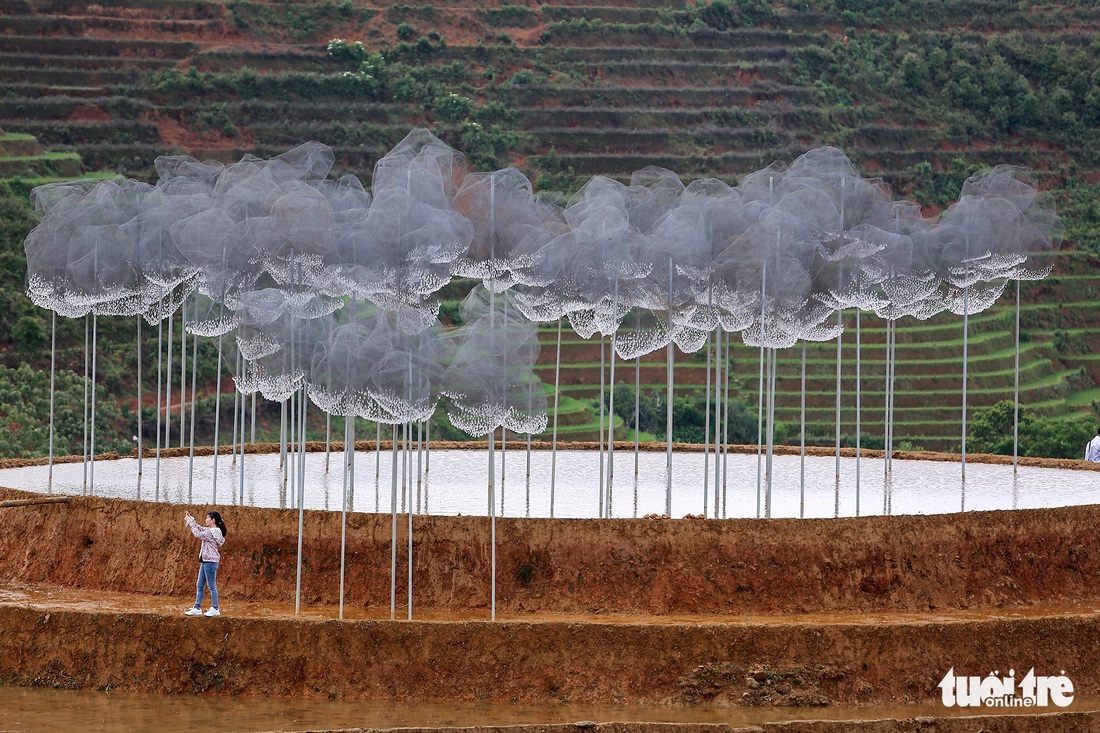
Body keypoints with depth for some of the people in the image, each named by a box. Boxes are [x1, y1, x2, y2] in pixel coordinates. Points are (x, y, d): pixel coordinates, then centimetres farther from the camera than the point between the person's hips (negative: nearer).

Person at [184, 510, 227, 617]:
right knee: (199, 586, 12)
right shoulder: (210, 530, 13)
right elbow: (200, 529, 25)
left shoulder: (213, 532, -16)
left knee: (212, 586, -3)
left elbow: (198, 534, -18)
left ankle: (215, 609, 3)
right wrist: (190, 519, 16)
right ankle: (197, 608, 16)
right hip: (205, 561, 10)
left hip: (210, 562, -10)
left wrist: (190, 521, -10)